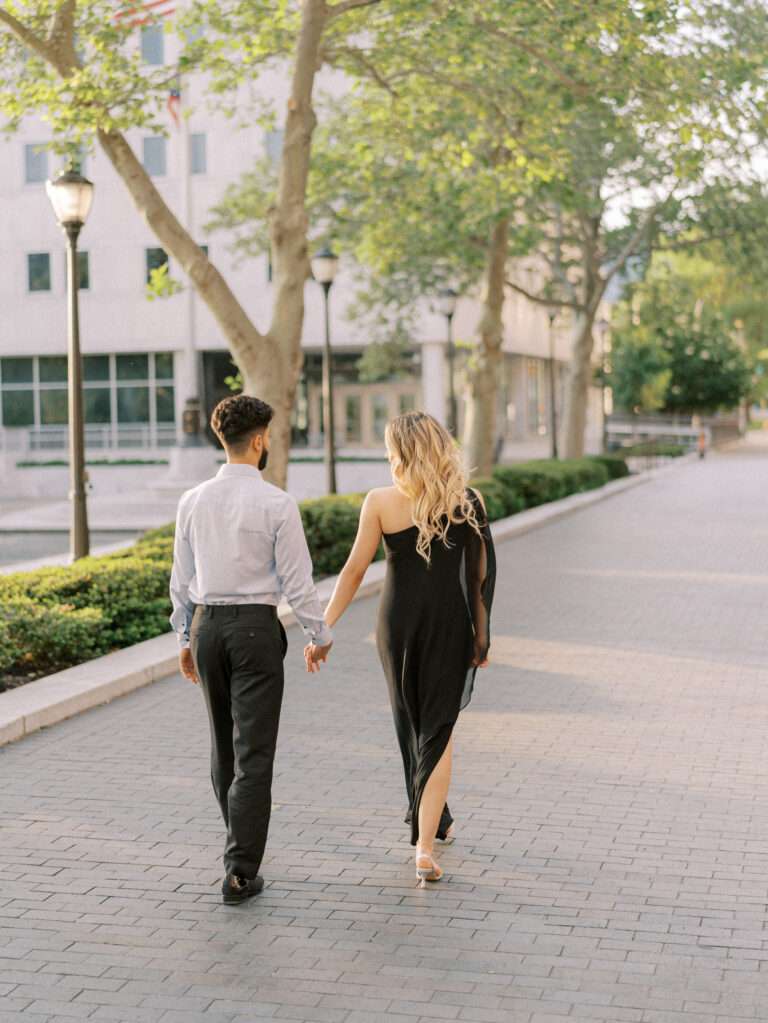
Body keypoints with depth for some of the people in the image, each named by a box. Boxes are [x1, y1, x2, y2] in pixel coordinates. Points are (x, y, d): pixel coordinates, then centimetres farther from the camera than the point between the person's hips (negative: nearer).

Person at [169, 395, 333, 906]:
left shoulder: (193, 501, 2)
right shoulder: (277, 503, -12)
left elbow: (182, 580, 8)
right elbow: (297, 581, -9)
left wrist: (186, 638, 19)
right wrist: (320, 635, 4)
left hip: (206, 625, 5)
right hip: (256, 625, -5)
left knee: (224, 745, 20)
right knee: (254, 751, -2)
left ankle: (243, 840, 36)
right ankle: (240, 872, -5)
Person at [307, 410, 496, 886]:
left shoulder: (380, 502, -6)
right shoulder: (468, 503, -3)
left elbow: (355, 570, -5)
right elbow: (482, 575, 0)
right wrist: (482, 636, 9)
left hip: (398, 621, 0)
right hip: (449, 623, 0)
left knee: (411, 725, 20)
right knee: (439, 730, 5)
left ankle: (432, 822, 36)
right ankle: (425, 847, -4)